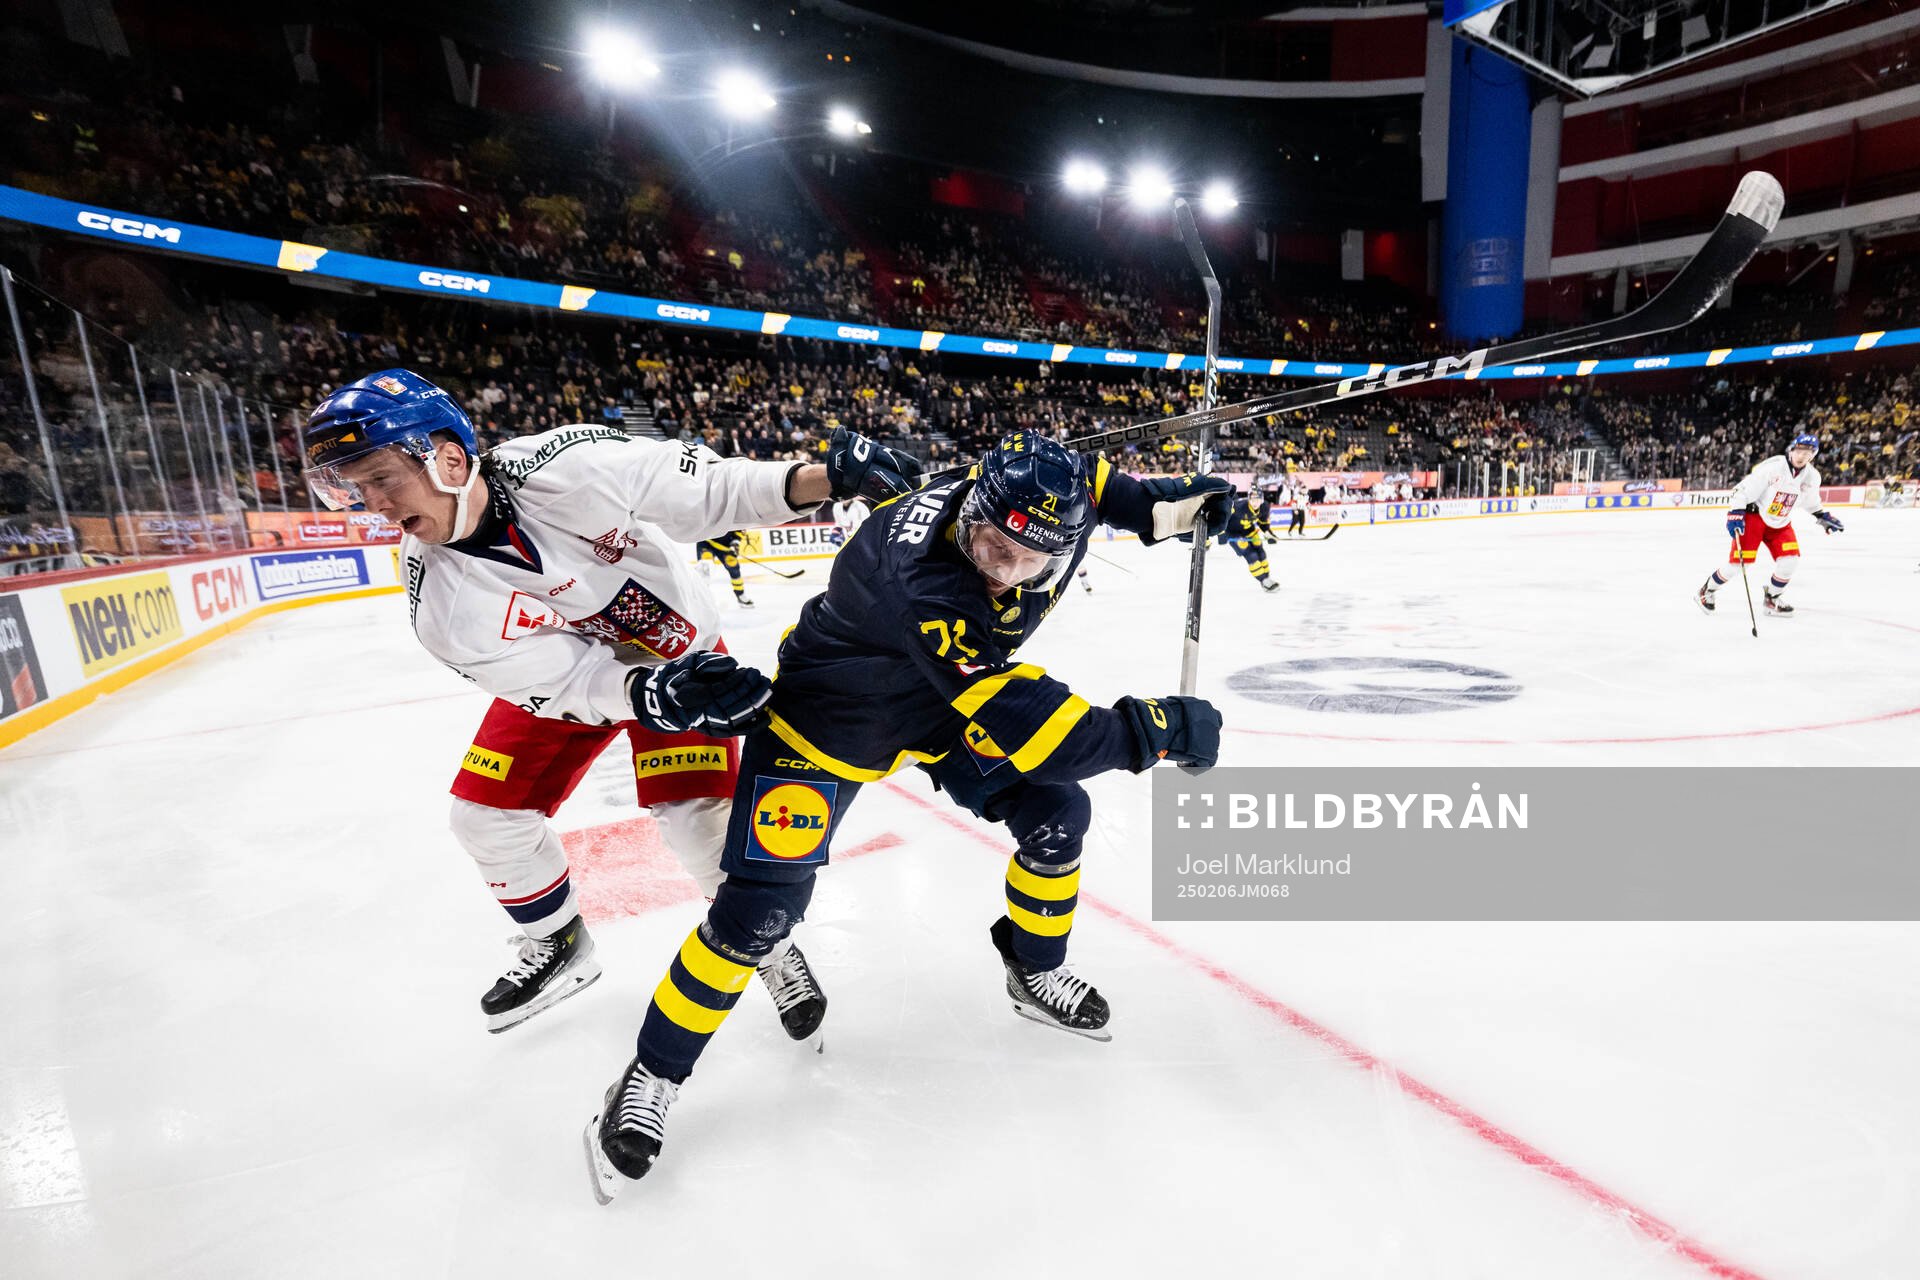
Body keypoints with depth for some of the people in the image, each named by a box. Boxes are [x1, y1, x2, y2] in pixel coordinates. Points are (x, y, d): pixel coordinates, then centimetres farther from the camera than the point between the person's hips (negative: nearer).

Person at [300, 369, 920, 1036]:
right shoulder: (438, 600, -22)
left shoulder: (567, 464, -31)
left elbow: (709, 491, -28)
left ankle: (770, 943, 13)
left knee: (697, 817, -15)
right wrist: (652, 693, -44)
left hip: (679, 649, -4)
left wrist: (826, 476, -40)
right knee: (486, 814, 4)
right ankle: (559, 946, 31)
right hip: (559, 675, 4)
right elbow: (559, 679, -25)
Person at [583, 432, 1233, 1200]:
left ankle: (1036, 974, 29)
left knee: (1055, 813, 3)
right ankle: (651, 1078, 12)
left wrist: (1167, 503, -1)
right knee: (761, 906, -11)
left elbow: (1088, 483, 8)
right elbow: (1016, 723, -40)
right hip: (828, 715, -7)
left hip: (952, 697, 7)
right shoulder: (926, 586, -42)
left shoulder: (1051, 509, -19)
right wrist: (1150, 731, -30)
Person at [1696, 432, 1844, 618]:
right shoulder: (1772, 466, -20)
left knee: (1790, 561, -7)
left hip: (1780, 523, 6)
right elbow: (1746, 488, -21)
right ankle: (1707, 590, 8)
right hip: (1754, 515, -6)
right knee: (1738, 561, -12)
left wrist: (1825, 516, 18)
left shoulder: (1812, 477, 0)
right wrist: (1736, 514, -28)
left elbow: (1811, 502, 20)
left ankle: (1772, 599, 12)